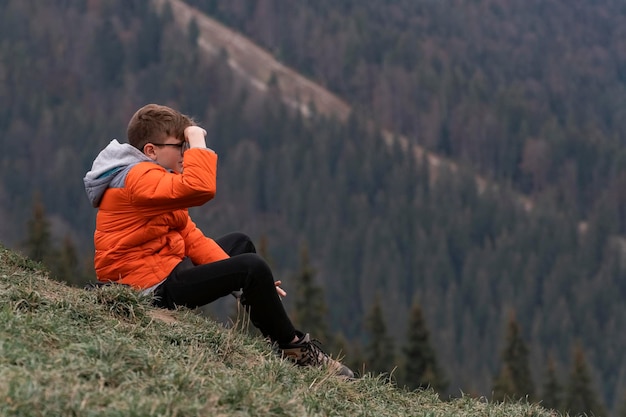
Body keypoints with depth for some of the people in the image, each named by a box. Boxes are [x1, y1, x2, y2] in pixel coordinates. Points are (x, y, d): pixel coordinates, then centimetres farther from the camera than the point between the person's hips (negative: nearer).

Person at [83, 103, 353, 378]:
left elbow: (190, 237, 10)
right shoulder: (138, 178, -20)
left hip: (166, 268, 12)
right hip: (154, 288, -12)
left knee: (239, 243, 26)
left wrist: (242, 278, 2)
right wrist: (197, 142, -22)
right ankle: (292, 347, -2)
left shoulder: (149, 177, 14)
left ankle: (275, 336, 26)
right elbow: (200, 188, -39)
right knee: (252, 267, -20)